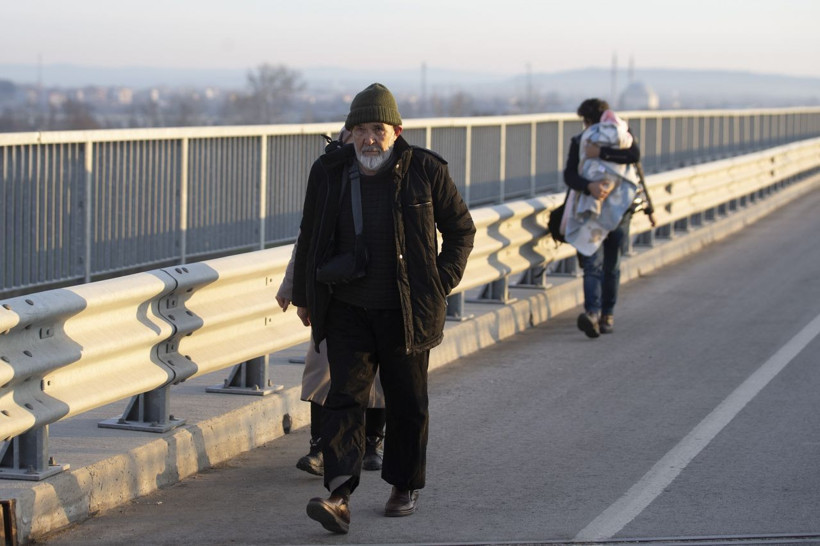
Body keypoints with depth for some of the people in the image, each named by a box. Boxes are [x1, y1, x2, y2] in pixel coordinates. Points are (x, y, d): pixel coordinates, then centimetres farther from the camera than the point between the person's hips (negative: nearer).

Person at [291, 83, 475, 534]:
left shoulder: (426, 172, -5)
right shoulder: (329, 173, 1)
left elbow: (461, 229, 7)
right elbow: (310, 237, 13)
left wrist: (441, 283, -1)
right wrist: (303, 296, 17)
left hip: (407, 311, -1)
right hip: (348, 311, 1)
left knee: (407, 404, 10)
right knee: (345, 398, -11)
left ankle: (405, 487, 28)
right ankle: (339, 496, -20)